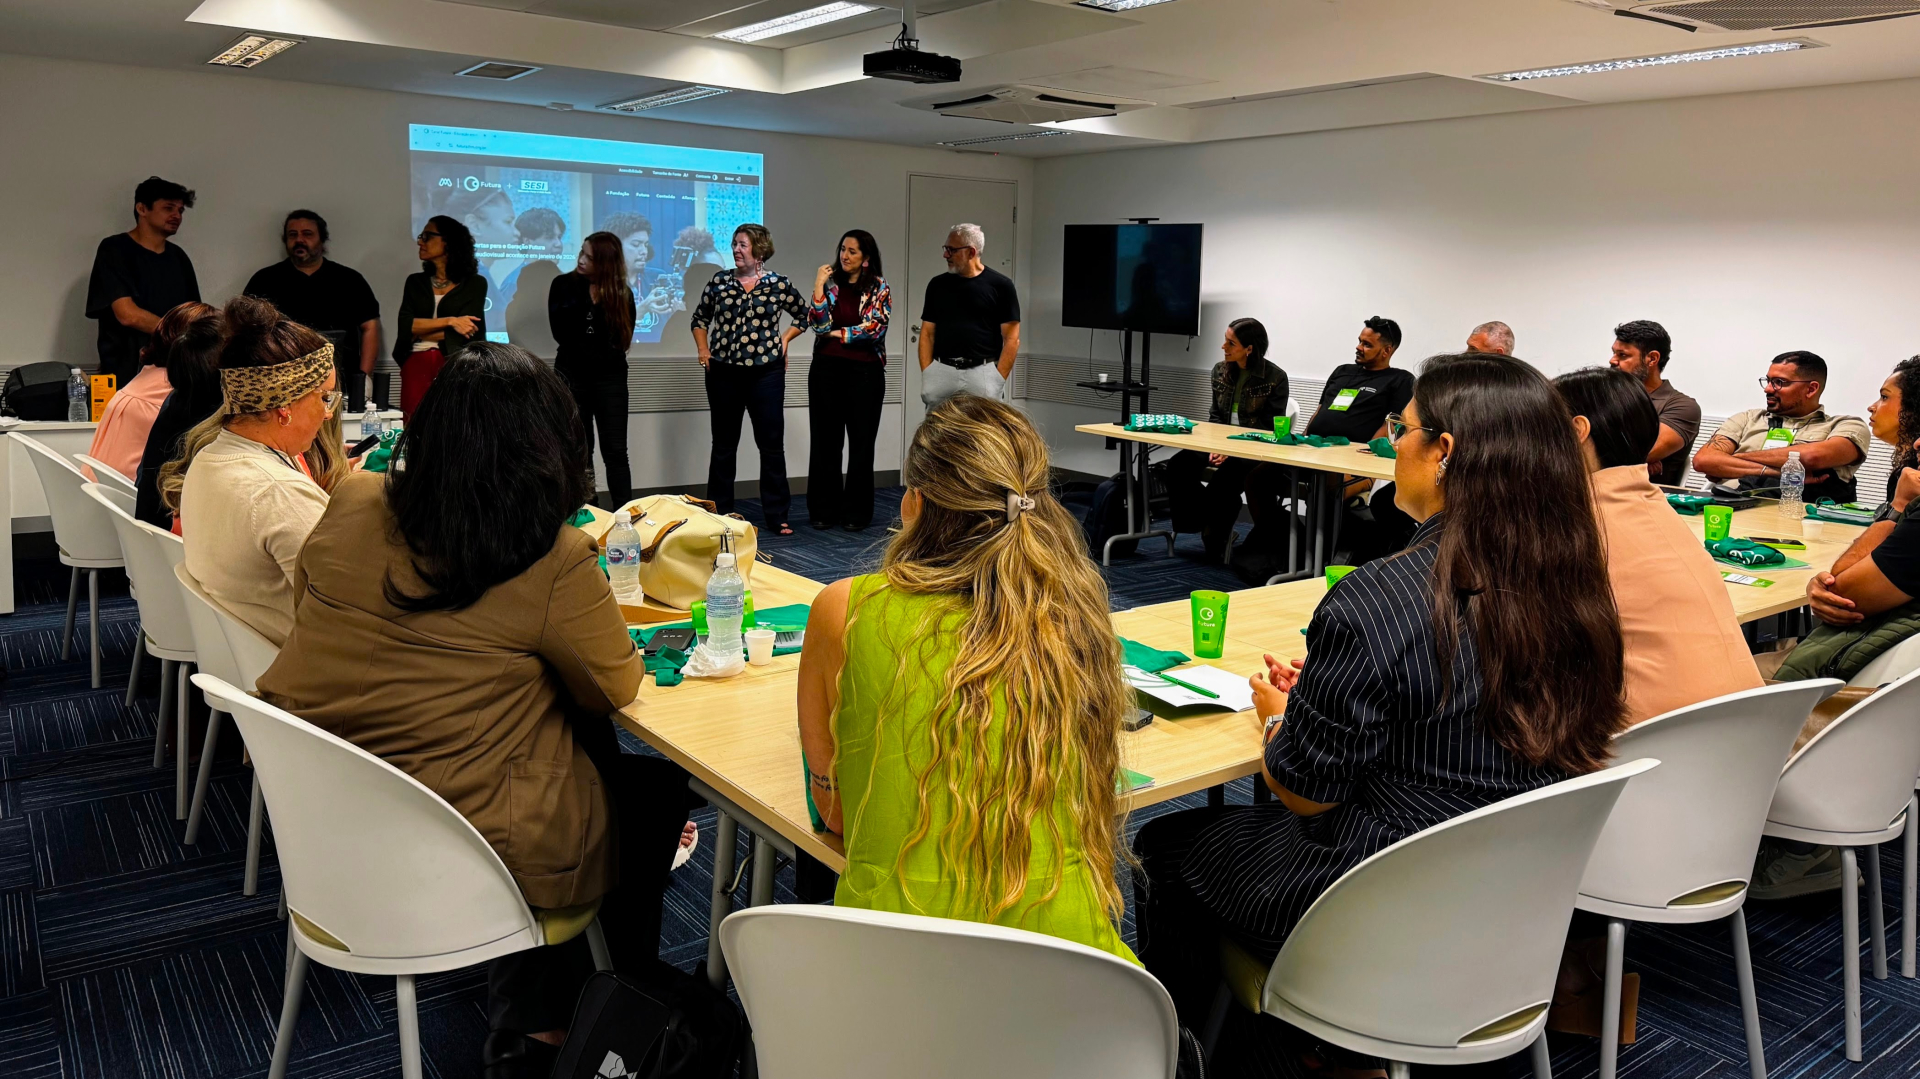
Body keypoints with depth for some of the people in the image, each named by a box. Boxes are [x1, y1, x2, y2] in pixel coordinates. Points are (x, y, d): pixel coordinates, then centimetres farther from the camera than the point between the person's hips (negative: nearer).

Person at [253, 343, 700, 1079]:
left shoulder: (352, 507, -5)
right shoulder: (555, 563, -21)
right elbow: (617, 688, -6)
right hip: (475, 843, -6)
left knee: (588, 744, 23)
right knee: (660, 788, 19)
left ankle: (527, 1018, 30)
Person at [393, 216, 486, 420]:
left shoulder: (475, 283, 5)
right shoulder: (415, 282, 16)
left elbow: (463, 332, -6)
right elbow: (405, 325, 2)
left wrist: (419, 331, 1)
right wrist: (450, 321, -7)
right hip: (416, 366, 3)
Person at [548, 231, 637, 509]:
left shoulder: (622, 293, 1)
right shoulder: (564, 285, 1)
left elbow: (621, 338, -1)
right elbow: (561, 333, -6)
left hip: (610, 377, 0)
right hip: (572, 376, 0)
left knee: (615, 452, -2)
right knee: (578, 452, 3)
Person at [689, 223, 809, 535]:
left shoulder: (779, 284, -1)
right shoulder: (719, 282, 3)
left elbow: (803, 316, 13)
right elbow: (700, 319, 16)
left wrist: (784, 340, 3)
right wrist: (703, 350, 5)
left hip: (766, 372, -1)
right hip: (724, 373, 2)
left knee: (772, 444, 1)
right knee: (723, 445, 9)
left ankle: (777, 515, 9)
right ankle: (719, 513, 19)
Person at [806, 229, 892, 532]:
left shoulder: (879, 288, 0)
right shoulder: (830, 283, 7)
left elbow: (875, 328, -11)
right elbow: (819, 324, -6)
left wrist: (837, 333, -7)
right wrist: (819, 286, -11)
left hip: (864, 371, -2)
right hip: (826, 370, 2)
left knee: (861, 442, 4)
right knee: (825, 440, 6)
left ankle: (857, 513, 12)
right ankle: (823, 510, 15)